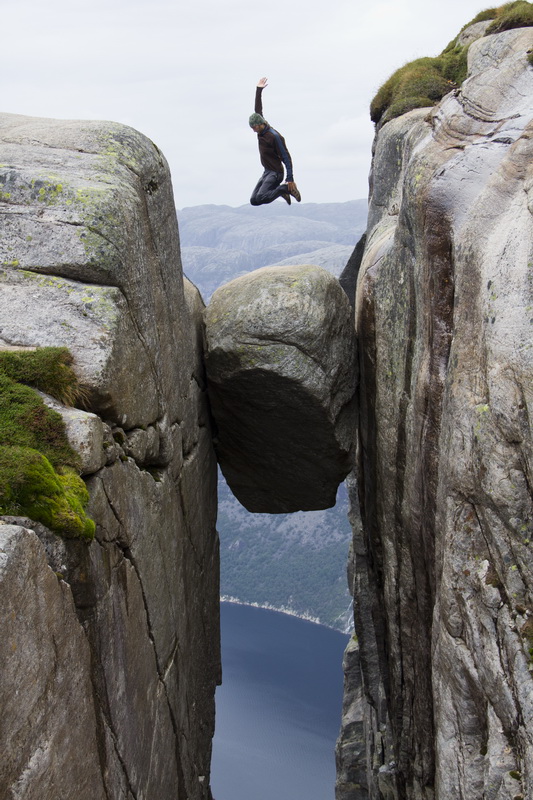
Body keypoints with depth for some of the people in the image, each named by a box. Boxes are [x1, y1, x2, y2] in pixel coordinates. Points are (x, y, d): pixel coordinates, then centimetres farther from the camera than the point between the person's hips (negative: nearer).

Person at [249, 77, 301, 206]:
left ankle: (285, 188, -6)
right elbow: (258, 109, 14)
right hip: (267, 172, 9)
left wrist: (290, 179, -23)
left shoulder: (274, 136, -19)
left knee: (260, 198, -25)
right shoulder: (261, 130, 4)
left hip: (276, 173, -9)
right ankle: (281, 191, 16)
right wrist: (258, 90, 11)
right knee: (254, 200, 3)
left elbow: (286, 158, -19)